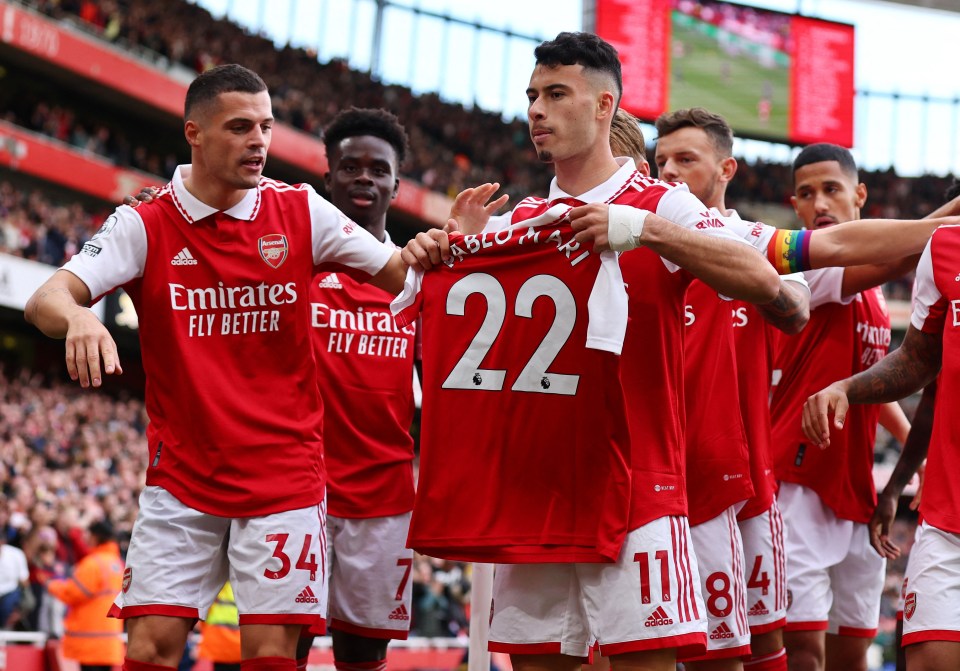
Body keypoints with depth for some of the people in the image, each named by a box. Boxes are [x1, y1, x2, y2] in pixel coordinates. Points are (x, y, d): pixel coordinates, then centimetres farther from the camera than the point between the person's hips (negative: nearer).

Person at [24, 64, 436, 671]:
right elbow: (45, 301, -14)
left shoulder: (300, 211, 1)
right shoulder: (144, 226, -3)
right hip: (181, 478, 0)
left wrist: (426, 252, -19)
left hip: (284, 477, 0)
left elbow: (396, 274, 4)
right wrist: (75, 316, -38)